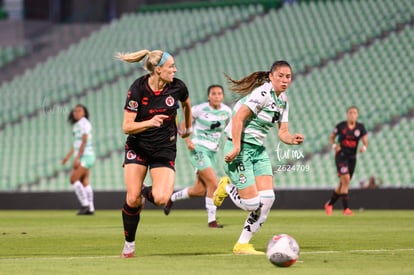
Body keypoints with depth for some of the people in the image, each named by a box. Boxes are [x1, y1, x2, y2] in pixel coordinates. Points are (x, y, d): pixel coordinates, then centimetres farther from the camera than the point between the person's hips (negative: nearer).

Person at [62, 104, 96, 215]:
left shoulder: (84, 123, -13)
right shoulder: (78, 125, 16)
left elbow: (84, 141, -21)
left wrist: (77, 158, -25)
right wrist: (68, 156, 20)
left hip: (85, 156, -10)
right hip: (83, 157, 10)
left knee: (73, 179, -14)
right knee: (84, 183, 6)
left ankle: (85, 204, -12)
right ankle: (90, 208, 5)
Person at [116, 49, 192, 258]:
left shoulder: (177, 87, -9)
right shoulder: (138, 88, -17)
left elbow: (186, 105, 17)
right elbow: (127, 127, -17)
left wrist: (188, 128, 30)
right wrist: (149, 123, -34)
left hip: (164, 149, 1)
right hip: (138, 147, -1)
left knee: (161, 199, -20)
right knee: (132, 199, -10)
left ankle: (147, 193, 17)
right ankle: (129, 244, 13)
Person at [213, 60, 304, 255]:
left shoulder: (283, 100, 11)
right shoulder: (263, 94, -17)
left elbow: (283, 133, 10)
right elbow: (238, 118, -21)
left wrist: (293, 139, -12)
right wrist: (236, 147, -28)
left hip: (259, 150, 9)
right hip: (241, 149, -9)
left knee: (267, 199, -5)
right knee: (252, 203, -12)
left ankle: (243, 244, 8)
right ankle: (227, 187, 21)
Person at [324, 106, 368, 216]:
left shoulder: (360, 127, 1)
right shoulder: (341, 126, -4)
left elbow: (365, 142, -5)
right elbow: (331, 137, 8)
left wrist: (364, 147, -28)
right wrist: (334, 146, -11)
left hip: (352, 157, 4)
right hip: (341, 156, -4)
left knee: (343, 183, 10)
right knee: (346, 179, -20)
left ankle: (329, 204, 32)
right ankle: (346, 208, -18)